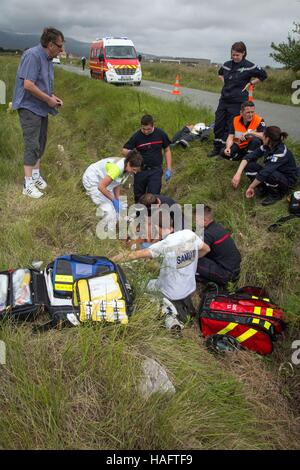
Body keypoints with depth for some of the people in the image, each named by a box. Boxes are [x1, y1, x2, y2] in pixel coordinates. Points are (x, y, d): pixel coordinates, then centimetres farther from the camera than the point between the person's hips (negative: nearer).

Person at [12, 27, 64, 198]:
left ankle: (36, 174, 29)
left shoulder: (48, 59, 10)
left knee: (41, 142, 15)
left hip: (42, 107, 9)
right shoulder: (33, 55, -17)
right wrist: (48, 99, -16)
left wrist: (53, 97, 4)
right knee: (32, 144, -10)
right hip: (30, 107, -9)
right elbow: (28, 84, -24)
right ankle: (28, 184, -5)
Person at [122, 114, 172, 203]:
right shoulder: (136, 136, -7)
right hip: (141, 170, 1)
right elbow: (124, 150, -3)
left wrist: (169, 169, -1)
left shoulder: (160, 134, -4)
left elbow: (167, 150, 5)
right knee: (138, 196, 11)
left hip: (156, 170, -1)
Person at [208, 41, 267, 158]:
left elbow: (263, 75, 1)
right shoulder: (227, 64, 6)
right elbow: (220, 73, 28)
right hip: (224, 99, 5)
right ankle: (217, 148, 17)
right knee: (218, 124, 5)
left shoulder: (249, 66, -8)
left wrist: (250, 83, -4)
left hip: (238, 101, -5)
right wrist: (225, 83, 13)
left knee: (230, 126, -2)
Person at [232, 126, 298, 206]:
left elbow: (265, 172, -36)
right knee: (249, 165, -12)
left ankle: (276, 194, -10)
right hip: (273, 173, 7)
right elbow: (249, 156, -13)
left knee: (268, 175, -40)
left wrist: (251, 187, -30)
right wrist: (238, 174, -26)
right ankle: (263, 188, 2)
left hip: (287, 180, -6)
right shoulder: (266, 147, -9)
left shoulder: (281, 152, -31)